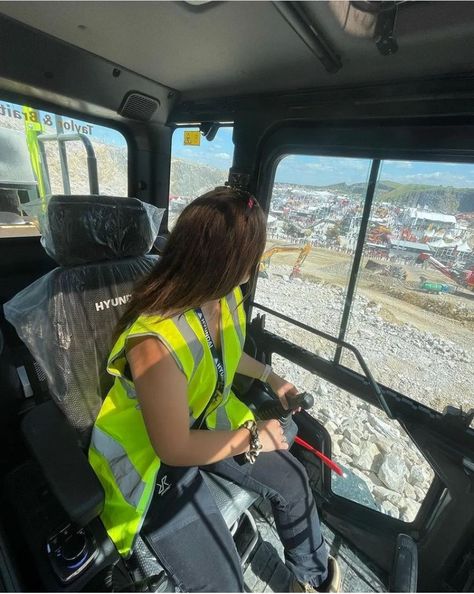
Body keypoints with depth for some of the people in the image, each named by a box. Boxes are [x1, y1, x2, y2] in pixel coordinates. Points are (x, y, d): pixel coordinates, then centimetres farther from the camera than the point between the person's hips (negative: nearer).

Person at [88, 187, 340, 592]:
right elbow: (174, 448, -27)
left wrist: (270, 377, 9)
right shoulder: (156, 341, -38)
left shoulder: (227, 296, -13)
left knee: (292, 479, 10)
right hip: (152, 455, -6)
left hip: (207, 422, 7)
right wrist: (253, 437, -16)